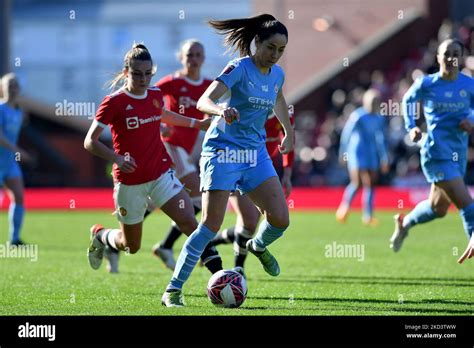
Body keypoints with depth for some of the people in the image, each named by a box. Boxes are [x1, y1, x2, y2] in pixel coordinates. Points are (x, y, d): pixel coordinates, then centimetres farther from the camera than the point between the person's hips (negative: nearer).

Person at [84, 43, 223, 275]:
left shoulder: (156, 95, 2)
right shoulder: (114, 102, -14)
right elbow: (90, 142, -14)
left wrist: (197, 123, 27)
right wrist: (117, 159, -30)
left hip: (161, 175, 4)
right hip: (129, 182, -4)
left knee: (189, 223, -15)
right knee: (131, 246, 9)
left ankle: (217, 271, -14)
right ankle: (100, 235, 40)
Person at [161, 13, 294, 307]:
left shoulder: (277, 74, 6)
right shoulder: (239, 69, -15)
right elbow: (204, 101, -28)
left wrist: (289, 131, 36)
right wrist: (222, 110, -48)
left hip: (256, 152, 6)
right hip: (223, 150, -6)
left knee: (280, 220, -6)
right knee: (211, 225, -14)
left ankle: (259, 246, 31)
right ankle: (173, 290, -8)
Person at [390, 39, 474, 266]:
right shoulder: (426, 84, -4)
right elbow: (407, 100, 14)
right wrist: (411, 127, 1)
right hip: (437, 152, -5)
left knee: (438, 208, 17)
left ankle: (404, 223, 44)